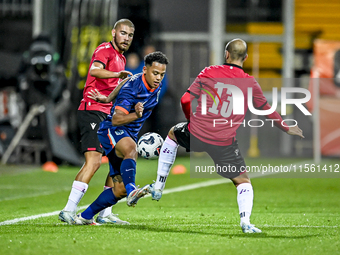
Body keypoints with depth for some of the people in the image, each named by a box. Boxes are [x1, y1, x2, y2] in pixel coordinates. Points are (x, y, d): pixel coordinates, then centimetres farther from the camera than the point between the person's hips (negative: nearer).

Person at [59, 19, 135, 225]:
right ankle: (69, 211, -21)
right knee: (94, 160, -19)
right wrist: (117, 74, -45)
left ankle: (105, 213, 13)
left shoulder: (121, 59, 22)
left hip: (108, 115, 9)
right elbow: (95, 70, -30)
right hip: (93, 111, -9)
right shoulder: (105, 50, -7)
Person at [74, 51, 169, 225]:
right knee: (131, 148, -43)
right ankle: (131, 191, -63)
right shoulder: (132, 86, -22)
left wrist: (107, 99, 23)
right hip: (111, 130, -8)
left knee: (120, 189, 1)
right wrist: (136, 115, -41)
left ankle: (85, 216, 11)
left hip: (130, 136, 8)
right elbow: (116, 120, -25)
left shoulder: (156, 87, 3)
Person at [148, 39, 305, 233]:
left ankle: (158, 187, 33)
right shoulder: (250, 83, -1)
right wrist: (286, 128, 28)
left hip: (196, 135, 1)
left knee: (173, 133, 34)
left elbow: (185, 100, 0)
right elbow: (268, 111, 11)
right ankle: (245, 221, -11)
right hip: (225, 144, -1)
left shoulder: (209, 73, -1)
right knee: (243, 181, 14)